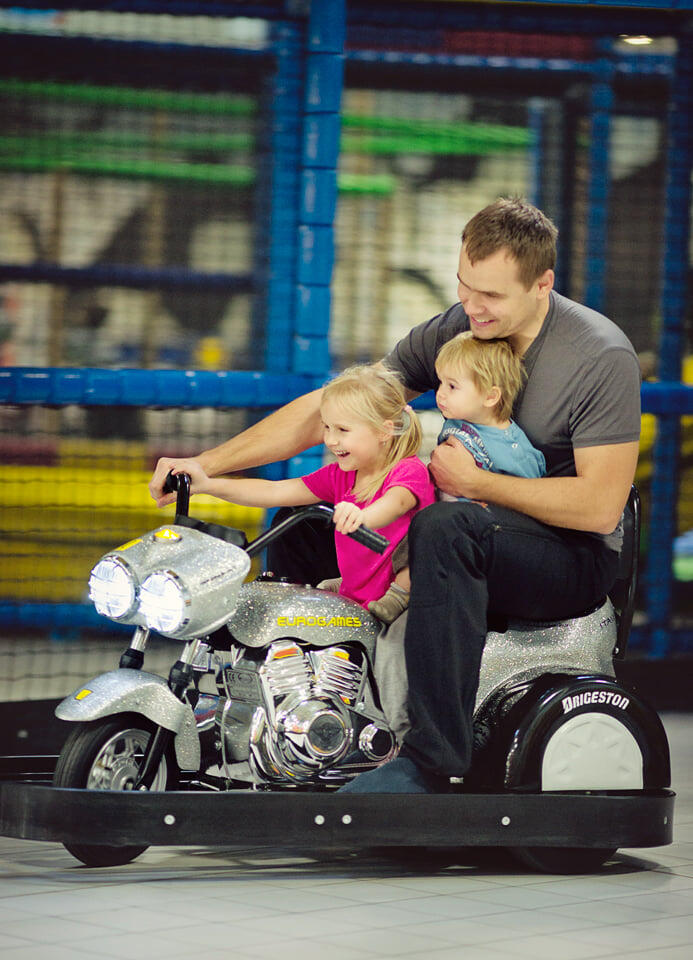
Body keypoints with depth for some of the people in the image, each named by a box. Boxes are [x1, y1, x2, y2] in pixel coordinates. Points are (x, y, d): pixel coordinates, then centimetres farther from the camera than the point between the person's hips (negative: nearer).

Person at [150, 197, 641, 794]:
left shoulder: (604, 357, -16)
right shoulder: (452, 331, 1)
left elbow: (600, 506, -21)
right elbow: (329, 407, 0)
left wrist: (474, 482, -19)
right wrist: (208, 463, -8)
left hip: (576, 561, -7)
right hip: (480, 542, 7)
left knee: (445, 529, -37)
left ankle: (431, 760, -38)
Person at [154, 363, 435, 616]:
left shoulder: (409, 471, -12)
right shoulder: (341, 476, 11)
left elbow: (394, 502, -36)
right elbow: (274, 492, 5)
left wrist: (361, 516, -60)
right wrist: (209, 485, -8)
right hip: (353, 601, 8)